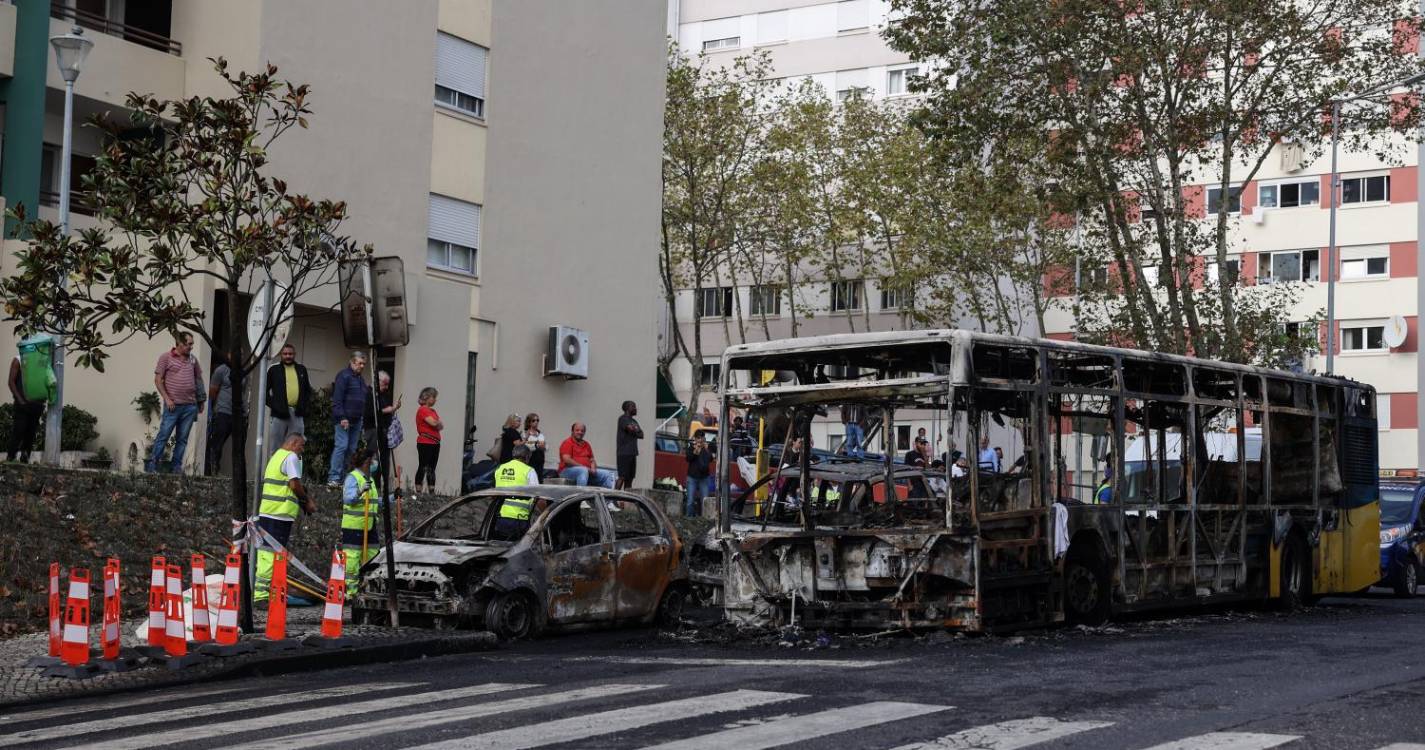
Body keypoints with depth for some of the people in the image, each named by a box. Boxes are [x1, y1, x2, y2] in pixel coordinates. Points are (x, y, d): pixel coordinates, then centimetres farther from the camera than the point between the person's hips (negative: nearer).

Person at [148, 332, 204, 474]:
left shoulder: (193, 359, 13)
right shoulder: (166, 357, 0)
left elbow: (198, 379, 21)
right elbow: (158, 380, -2)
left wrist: (201, 401, 15)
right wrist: (167, 398, -10)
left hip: (190, 405, 5)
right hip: (173, 405, -4)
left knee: (182, 439, 5)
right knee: (163, 435, -6)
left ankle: (176, 467, 9)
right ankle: (152, 465, -1)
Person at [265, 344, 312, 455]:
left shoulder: (301, 370, 15)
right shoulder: (274, 370, 5)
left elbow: (308, 390, 21)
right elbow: (265, 390, 4)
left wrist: (305, 405, 7)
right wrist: (272, 405, -6)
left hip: (297, 414, 3)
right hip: (279, 414, -3)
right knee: (275, 447, -1)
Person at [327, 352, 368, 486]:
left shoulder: (360, 379, 21)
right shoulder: (344, 375, -6)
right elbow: (337, 399, -14)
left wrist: (362, 417, 15)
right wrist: (342, 417, -19)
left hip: (356, 420, 8)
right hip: (343, 420, -8)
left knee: (351, 449, 5)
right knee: (341, 446, -14)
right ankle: (333, 478, -14)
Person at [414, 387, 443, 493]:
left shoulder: (432, 411, 16)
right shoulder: (422, 410, -10)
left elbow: (441, 426, 13)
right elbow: (433, 423, -21)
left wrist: (437, 423, -8)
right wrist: (438, 422, -1)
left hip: (435, 443, 9)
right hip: (425, 443, -9)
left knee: (432, 469, 10)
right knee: (423, 468, -7)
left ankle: (432, 491, 13)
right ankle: (418, 491, -6)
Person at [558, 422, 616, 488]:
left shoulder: (586, 445, 18)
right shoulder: (567, 443, -3)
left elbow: (592, 460, 19)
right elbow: (567, 460, -15)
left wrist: (593, 469, -5)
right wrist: (583, 467, -17)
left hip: (587, 470, 7)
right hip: (569, 470, -7)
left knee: (606, 474, -3)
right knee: (583, 470, -37)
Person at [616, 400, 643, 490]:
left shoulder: (634, 421, 22)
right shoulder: (623, 418, -3)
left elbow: (641, 435, 14)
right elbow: (631, 428, -17)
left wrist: (633, 431, -5)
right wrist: (637, 430, 5)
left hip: (632, 453, 9)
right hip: (624, 453, -9)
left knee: (629, 478, 6)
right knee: (622, 477, -14)